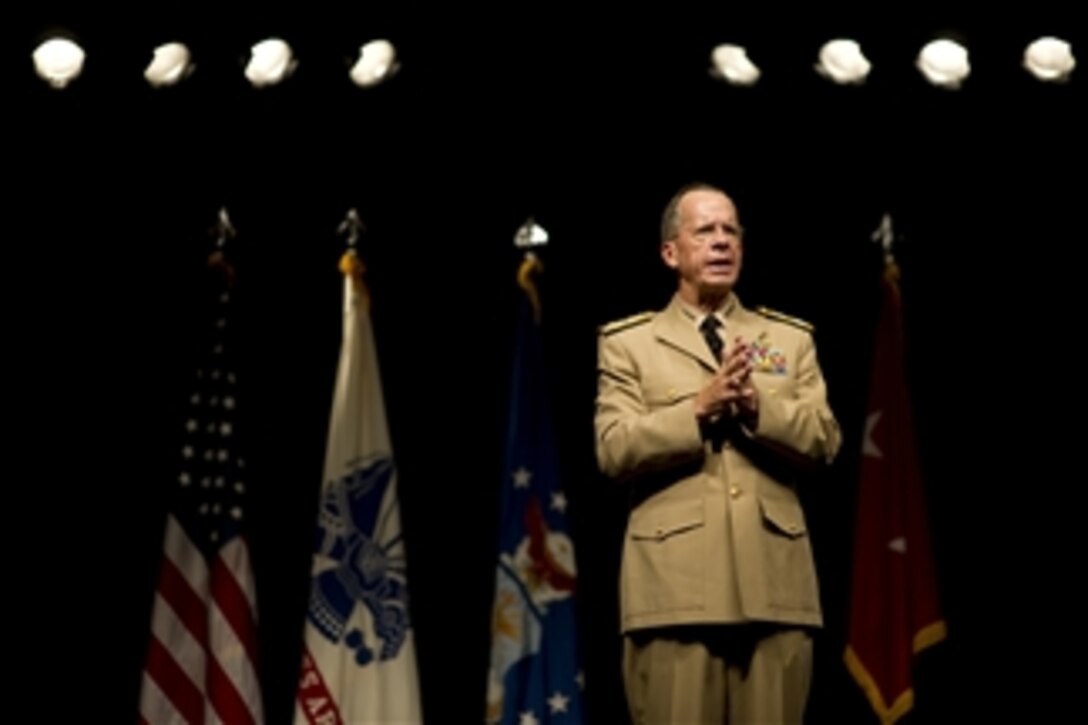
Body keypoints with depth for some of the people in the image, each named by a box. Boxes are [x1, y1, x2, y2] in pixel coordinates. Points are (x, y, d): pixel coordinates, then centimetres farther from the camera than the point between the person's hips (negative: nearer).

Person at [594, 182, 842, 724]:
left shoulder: (791, 339, 18)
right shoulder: (628, 343, 10)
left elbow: (823, 441, 6)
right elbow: (614, 450, -3)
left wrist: (757, 406, -12)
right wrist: (700, 408, -14)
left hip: (775, 583, 3)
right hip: (674, 585, -2)